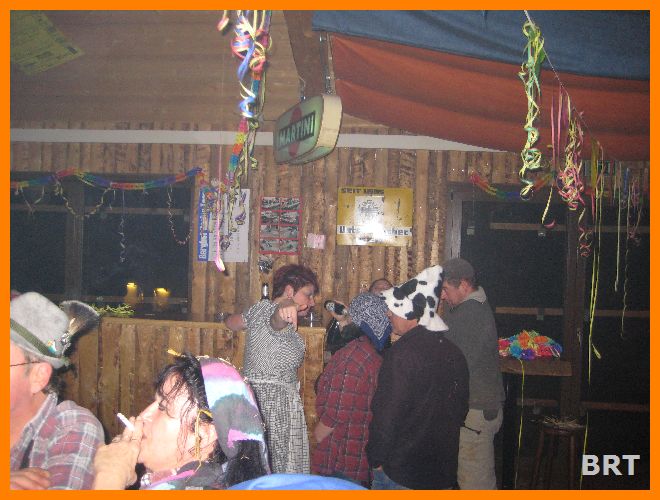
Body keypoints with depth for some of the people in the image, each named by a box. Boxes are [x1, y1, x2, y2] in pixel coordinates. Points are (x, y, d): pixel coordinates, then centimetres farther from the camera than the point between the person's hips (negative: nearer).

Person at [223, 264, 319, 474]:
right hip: (277, 399, -9)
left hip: (252, 393, 9)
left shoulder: (260, 307, 11)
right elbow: (276, 320, -39)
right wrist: (285, 306, -62)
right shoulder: (279, 318, -14)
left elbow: (230, 322, 28)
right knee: (284, 469, -1)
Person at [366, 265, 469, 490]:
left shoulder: (402, 353, -22)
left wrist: (376, 458, -10)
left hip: (400, 471, -6)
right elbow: (460, 409, 10)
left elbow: (388, 413, -22)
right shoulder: (454, 353, 1)